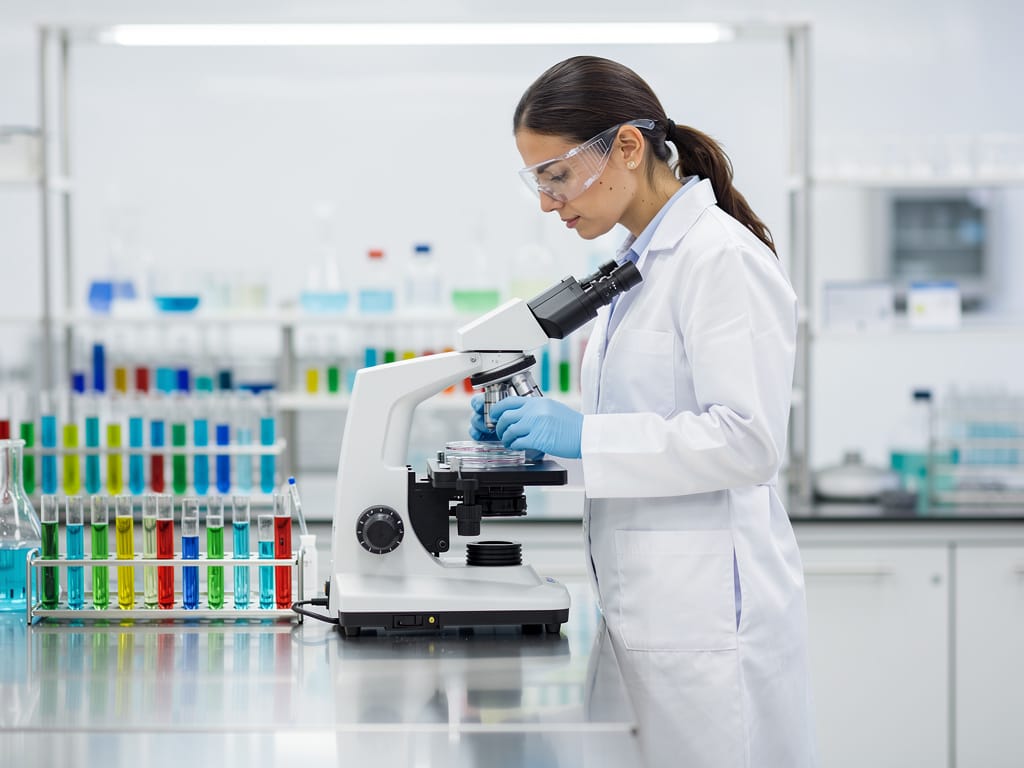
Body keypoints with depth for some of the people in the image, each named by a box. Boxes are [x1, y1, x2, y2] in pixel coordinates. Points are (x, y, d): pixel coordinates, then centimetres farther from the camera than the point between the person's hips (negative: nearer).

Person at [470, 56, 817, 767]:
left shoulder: (721, 256, -13)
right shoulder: (641, 264, 17)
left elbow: (746, 441, -20)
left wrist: (583, 434, -19)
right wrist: (534, 426, 8)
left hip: (708, 617, -9)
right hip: (654, 606, 9)